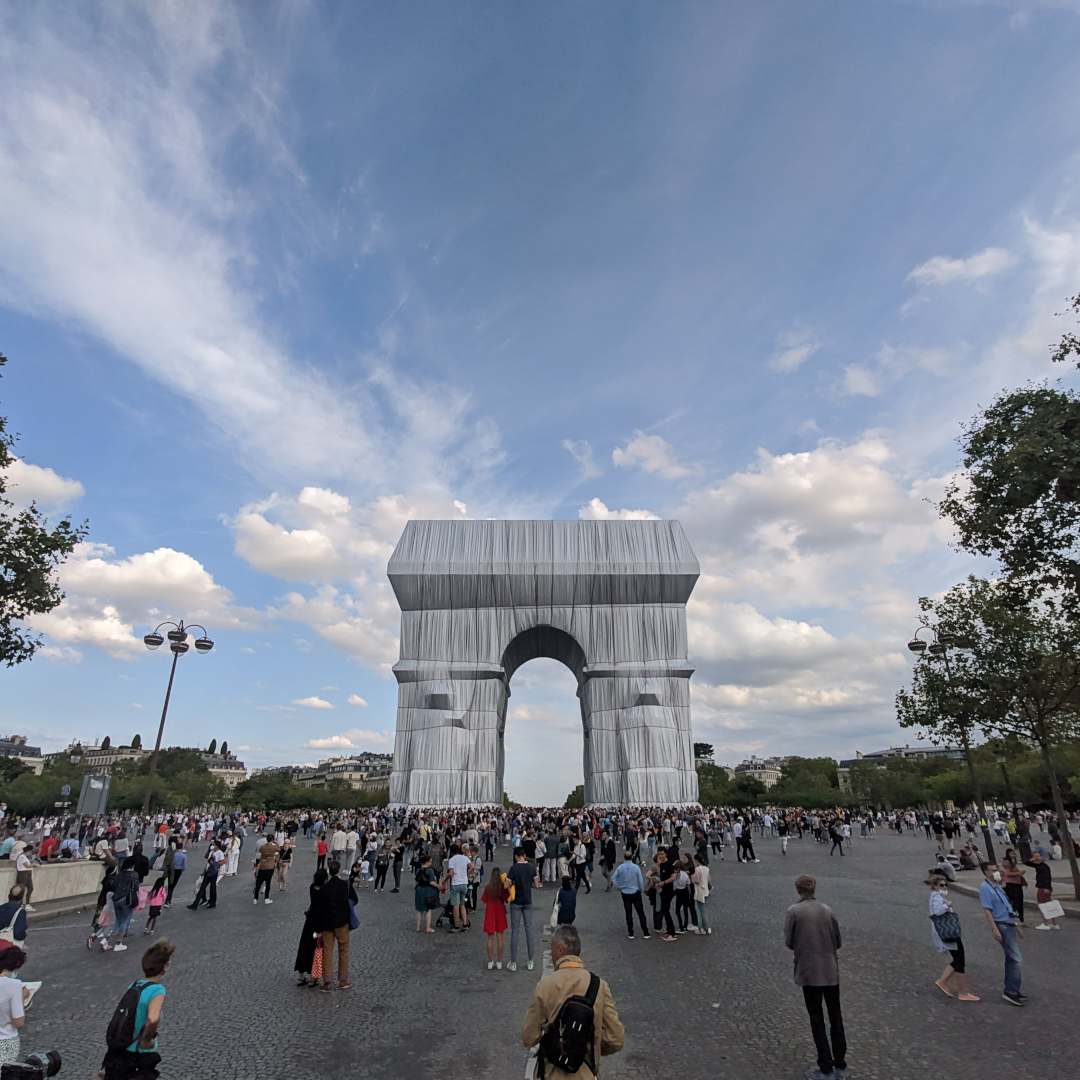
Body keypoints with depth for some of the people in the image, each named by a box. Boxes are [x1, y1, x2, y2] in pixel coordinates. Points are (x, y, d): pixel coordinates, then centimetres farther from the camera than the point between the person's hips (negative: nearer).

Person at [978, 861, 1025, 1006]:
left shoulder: (997, 886, 14)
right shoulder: (985, 888, -17)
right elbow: (987, 910, -21)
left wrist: (1014, 925, 24)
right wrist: (994, 929, -25)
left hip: (1009, 924, 10)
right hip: (1001, 926, -10)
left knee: (1011, 958, 14)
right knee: (1016, 959, -10)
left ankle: (1010, 989, 24)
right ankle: (1011, 991, -6)